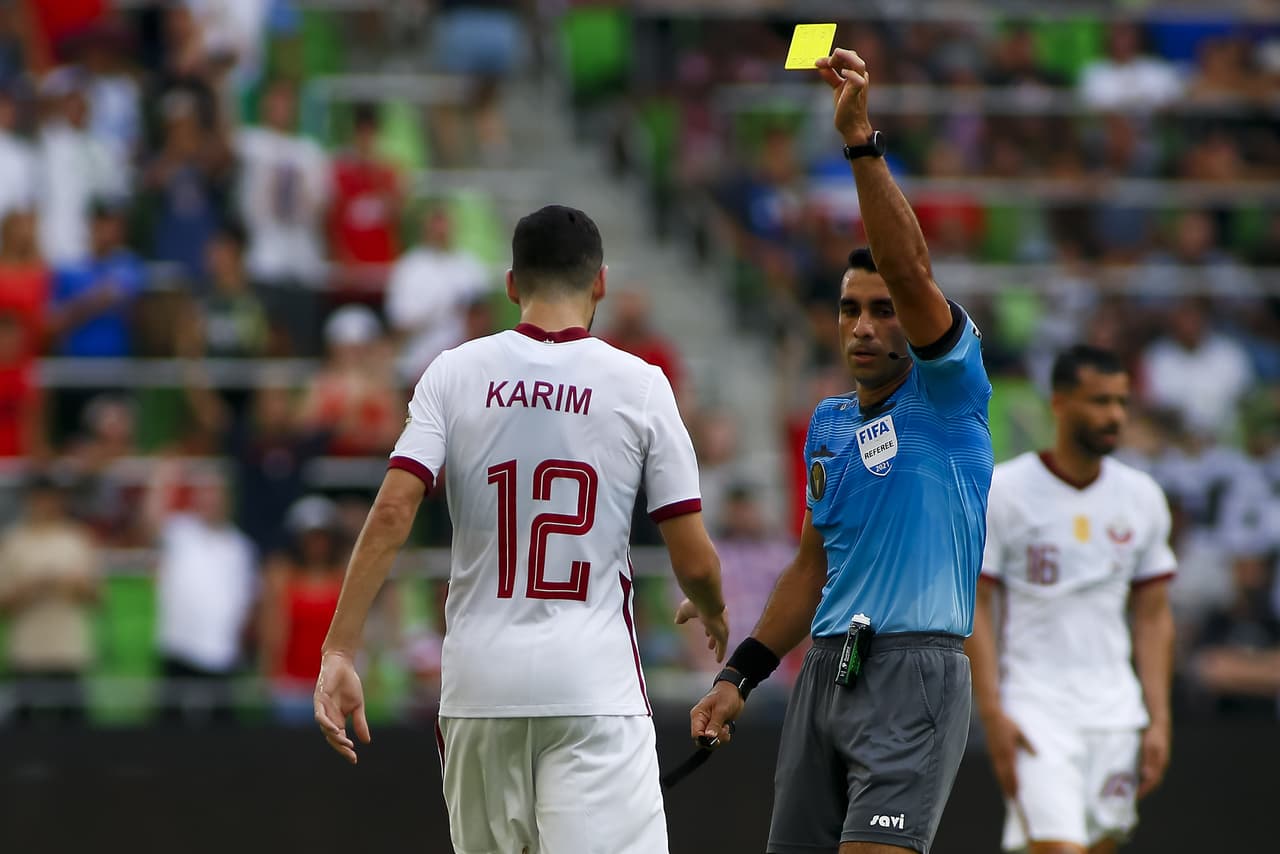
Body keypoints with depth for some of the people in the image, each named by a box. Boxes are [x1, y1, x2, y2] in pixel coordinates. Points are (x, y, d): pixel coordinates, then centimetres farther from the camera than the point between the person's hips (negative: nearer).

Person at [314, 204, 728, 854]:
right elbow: (695, 561, 2)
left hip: (479, 679, 3)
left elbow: (391, 515, -7)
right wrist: (711, 611, 24)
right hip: (594, 679, -3)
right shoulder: (639, 385, 0)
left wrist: (339, 652, -6)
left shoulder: (455, 373, 3)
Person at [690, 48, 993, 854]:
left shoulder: (948, 394, -3)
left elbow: (910, 269, -20)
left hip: (914, 673, -7)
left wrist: (862, 138, -28)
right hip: (825, 670, 7)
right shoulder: (828, 424, 17)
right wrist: (740, 676, 18)